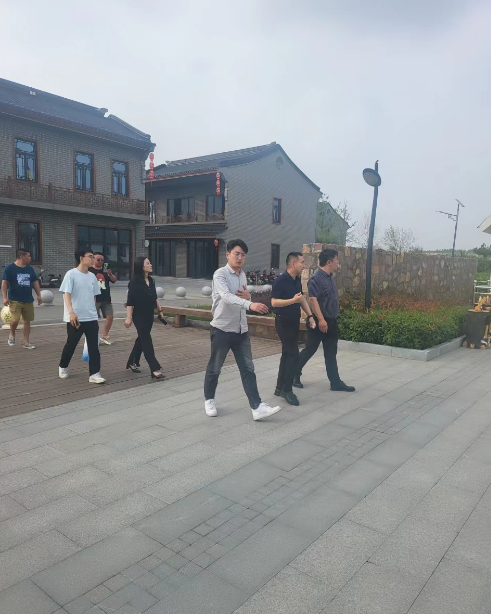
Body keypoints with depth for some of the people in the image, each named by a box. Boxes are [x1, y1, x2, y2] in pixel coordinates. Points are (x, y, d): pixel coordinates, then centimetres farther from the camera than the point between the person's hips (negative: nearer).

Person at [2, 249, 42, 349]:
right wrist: (5, 297, -12)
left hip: (28, 300, 5)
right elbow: (4, 283, -6)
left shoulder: (30, 268, 9)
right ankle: (12, 334, 16)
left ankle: (26, 343, 14)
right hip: (15, 300, -5)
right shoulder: (10, 268, -5)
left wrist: (39, 295, 9)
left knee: (27, 320, 5)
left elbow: (35, 282, 14)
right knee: (15, 319, -16)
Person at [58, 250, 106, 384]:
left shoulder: (92, 276, 9)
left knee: (94, 347, -2)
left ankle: (94, 374, 2)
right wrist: (71, 312, -28)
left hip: (91, 318, 5)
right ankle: (63, 367, 34)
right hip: (75, 318, -5)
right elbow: (66, 294, -16)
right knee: (71, 345, 11)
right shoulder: (71, 274, -9)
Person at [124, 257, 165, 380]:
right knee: (146, 341, -9)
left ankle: (132, 362, 33)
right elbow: (130, 301, -17)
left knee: (142, 339, 16)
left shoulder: (151, 280, 6)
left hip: (149, 315, 7)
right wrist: (128, 317, -21)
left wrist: (160, 310, 20)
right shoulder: (135, 281, -15)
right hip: (139, 316, -7)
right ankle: (155, 370, -10)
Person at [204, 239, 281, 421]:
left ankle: (257, 407, 4)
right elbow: (227, 297, -32)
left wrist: (248, 296, -7)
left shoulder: (243, 275, 9)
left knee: (248, 368, 3)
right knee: (215, 368, 10)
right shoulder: (220, 274, -14)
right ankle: (209, 400, 30)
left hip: (241, 330, 6)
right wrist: (250, 304, -47)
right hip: (222, 329, -6)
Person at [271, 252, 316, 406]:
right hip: (283, 322, -8)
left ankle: (280, 387, 21)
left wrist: (310, 315, 9)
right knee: (293, 354, -10)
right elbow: (274, 302, -22)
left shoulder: (297, 280, 8)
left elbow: (302, 298, 18)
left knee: (287, 354, 12)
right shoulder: (280, 281, -17)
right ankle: (287, 390, 0)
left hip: (294, 321, 9)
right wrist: (293, 300, -30)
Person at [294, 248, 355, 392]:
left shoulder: (330, 278, 12)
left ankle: (336, 383, 15)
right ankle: (294, 375, 19)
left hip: (332, 322, 8)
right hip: (320, 322, -8)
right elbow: (313, 299, -24)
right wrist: (321, 319, -27)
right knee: (310, 349, 2)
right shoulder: (316, 278, -16)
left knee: (331, 353, 10)